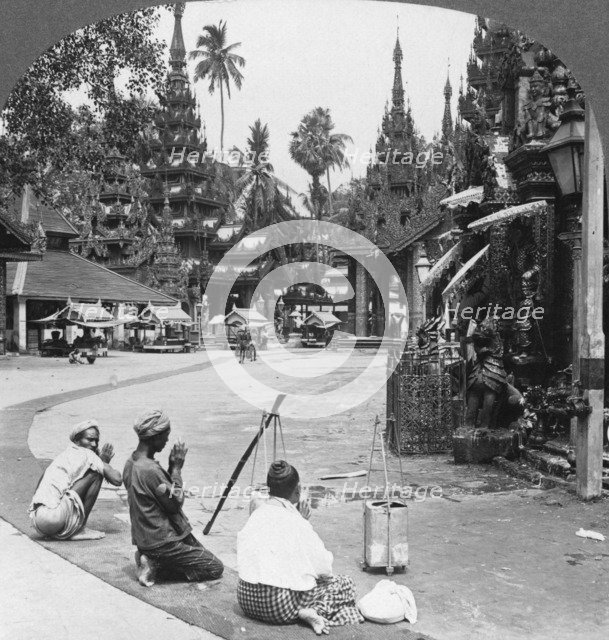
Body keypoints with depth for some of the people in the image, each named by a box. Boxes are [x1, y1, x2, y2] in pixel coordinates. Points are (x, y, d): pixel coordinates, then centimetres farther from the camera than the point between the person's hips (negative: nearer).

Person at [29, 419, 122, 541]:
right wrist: (104, 462, 17)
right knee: (95, 475, -2)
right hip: (52, 517, -9)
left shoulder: (65, 455, 24)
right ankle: (79, 529, -1)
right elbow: (117, 480, -5)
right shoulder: (86, 455, -1)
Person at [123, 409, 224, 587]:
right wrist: (176, 468, -11)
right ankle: (157, 568, -4)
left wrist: (172, 466, -1)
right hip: (162, 542, -10)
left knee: (199, 551, 23)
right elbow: (175, 503, -17)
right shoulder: (150, 470, -28)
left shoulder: (131, 462, 3)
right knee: (216, 568, 0)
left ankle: (153, 561, 9)